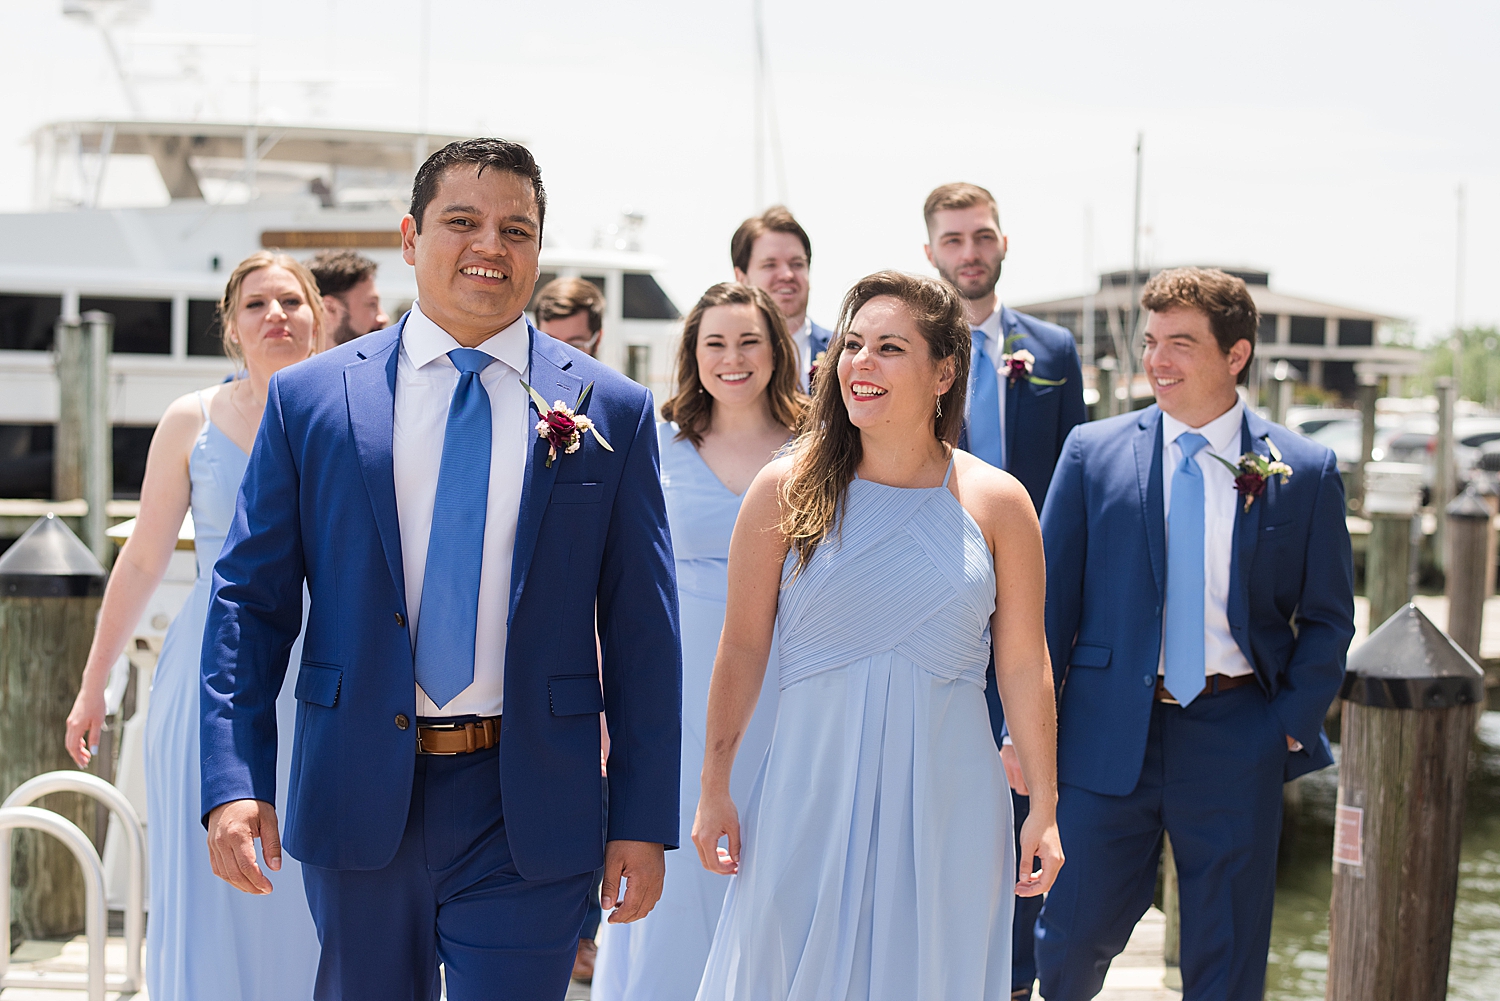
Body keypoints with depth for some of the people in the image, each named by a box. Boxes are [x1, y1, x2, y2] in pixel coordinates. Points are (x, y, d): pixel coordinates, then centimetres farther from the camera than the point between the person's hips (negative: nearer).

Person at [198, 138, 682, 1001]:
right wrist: (235, 783, -8)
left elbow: (643, 632, 2)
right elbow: (249, 600, 2)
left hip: (530, 816, -1)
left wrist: (644, 820, -2)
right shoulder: (309, 400, 4)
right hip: (357, 802, 1)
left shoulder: (612, 411, 2)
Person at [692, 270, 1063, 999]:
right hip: (814, 794, 0)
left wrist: (1044, 809, 4)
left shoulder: (996, 502, 0)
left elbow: (1024, 665, 3)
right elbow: (743, 646, 2)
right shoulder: (786, 489, -1)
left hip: (946, 801, 1)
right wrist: (715, 788, 3)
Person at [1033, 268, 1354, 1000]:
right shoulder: (1092, 453, 1)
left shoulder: (1305, 472, 0)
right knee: (1076, 930, 5)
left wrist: (1291, 723, -5)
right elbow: (1051, 598, 4)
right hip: (1109, 732, 0)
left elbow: (1327, 618, 5)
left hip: (1237, 739, 0)